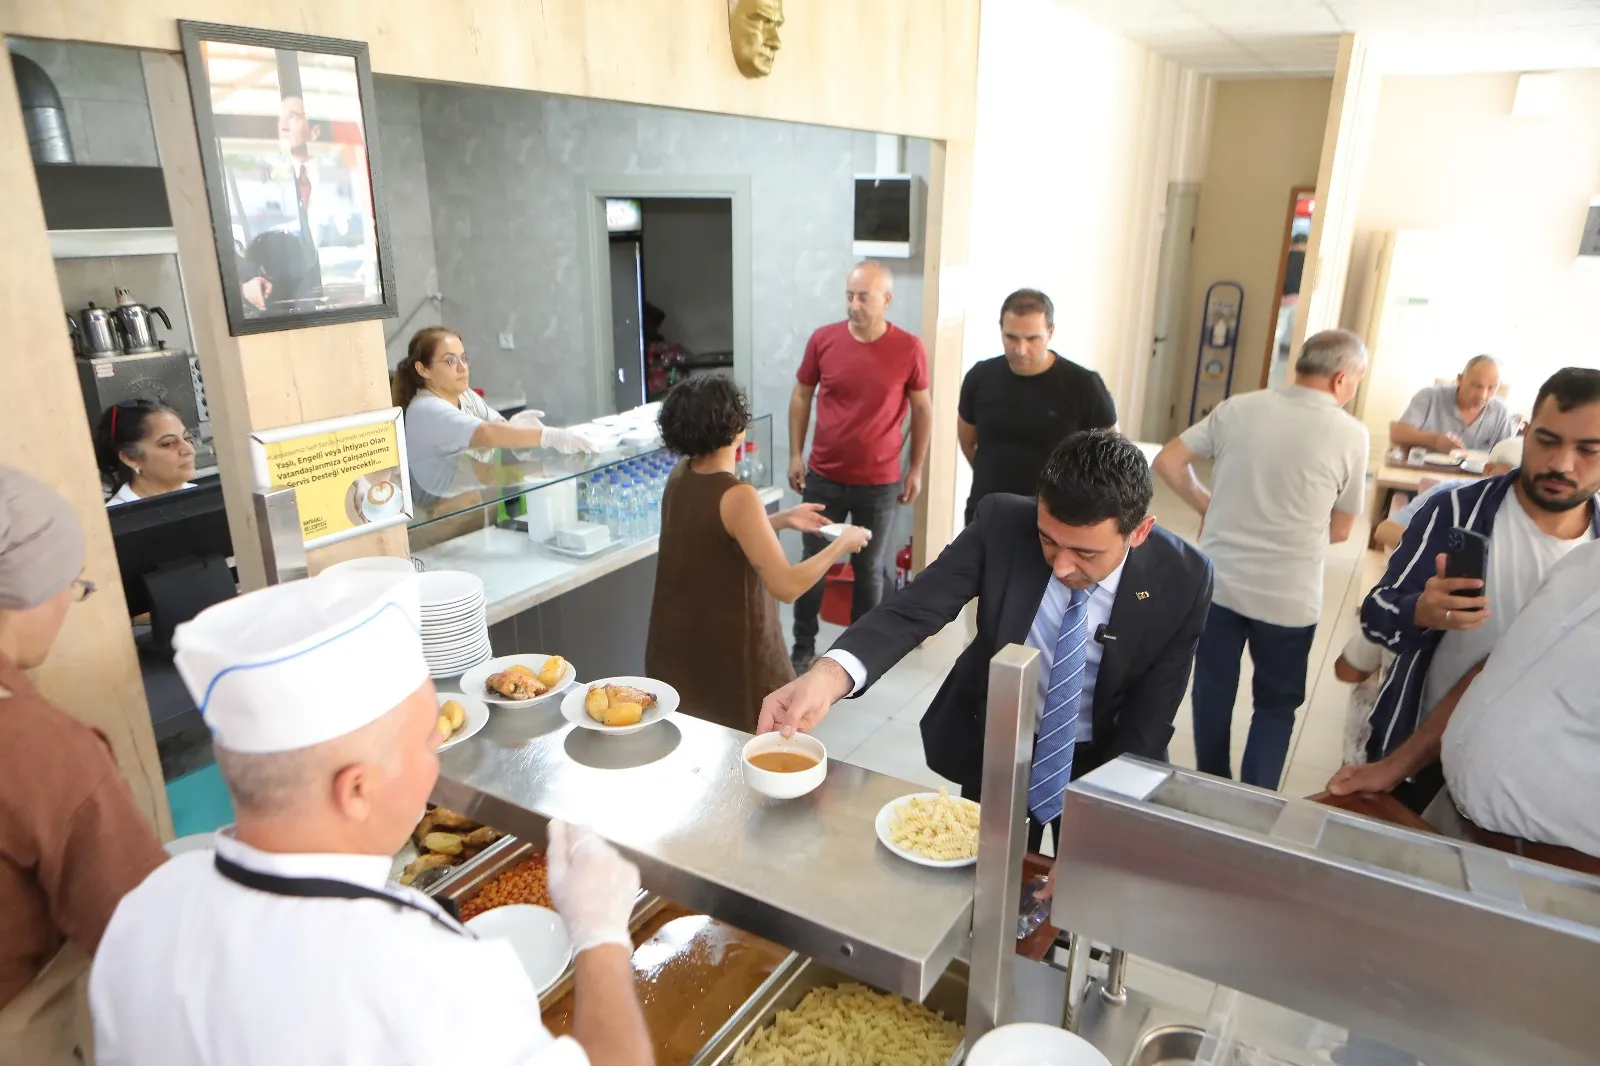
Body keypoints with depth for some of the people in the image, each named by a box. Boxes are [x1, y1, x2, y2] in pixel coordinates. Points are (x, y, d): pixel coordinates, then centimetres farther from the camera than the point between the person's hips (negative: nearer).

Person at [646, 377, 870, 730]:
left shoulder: (679, 477, -2)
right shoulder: (737, 497, -26)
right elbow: (786, 587, -25)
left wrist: (784, 520, 12)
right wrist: (841, 544, -12)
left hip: (678, 647, 7)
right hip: (729, 654, -7)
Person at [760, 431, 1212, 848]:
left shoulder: (1181, 582, -23)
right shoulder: (1002, 523, -24)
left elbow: (1146, 727, -17)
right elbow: (915, 607, -31)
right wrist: (827, 676, -50)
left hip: (1102, 761, 0)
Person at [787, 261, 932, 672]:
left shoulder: (909, 350, -9)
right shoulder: (822, 340, -6)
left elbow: (922, 409, 2)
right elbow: (801, 397, 6)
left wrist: (916, 469, 2)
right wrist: (795, 454, 2)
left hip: (879, 483, -1)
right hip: (823, 478, 1)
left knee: (869, 569, 11)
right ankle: (803, 646, 27)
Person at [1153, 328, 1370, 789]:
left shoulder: (1237, 408, -3)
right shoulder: (1350, 434, -9)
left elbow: (1168, 461, 1)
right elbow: (1339, 531, -1)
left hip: (1217, 582, 3)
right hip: (1288, 596, -2)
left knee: (1213, 692, 17)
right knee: (1276, 703, 16)